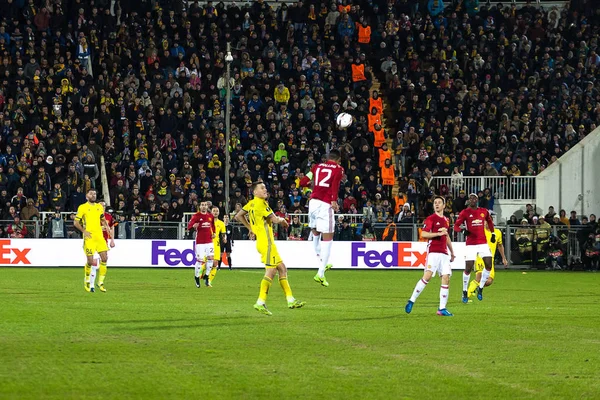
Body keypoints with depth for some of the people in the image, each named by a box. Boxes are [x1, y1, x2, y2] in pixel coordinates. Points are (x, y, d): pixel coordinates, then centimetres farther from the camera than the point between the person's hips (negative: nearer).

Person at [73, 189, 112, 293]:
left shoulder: (99, 207, 15)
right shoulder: (82, 207, 0)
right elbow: (76, 223, 0)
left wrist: (105, 225, 9)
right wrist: (83, 231, -11)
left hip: (99, 236, 4)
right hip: (89, 237, -4)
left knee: (104, 258, -7)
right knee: (90, 260, -7)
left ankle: (101, 282, 5)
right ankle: (87, 280, 18)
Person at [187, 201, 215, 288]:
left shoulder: (210, 216, 10)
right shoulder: (196, 216, -4)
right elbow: (189, 226, -12)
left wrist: (213, 233, 12)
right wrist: (193, 226, -33)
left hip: (209, 241, 4)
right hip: (200, 241, -4)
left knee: (210, 258, -4)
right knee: (200, 260, -7)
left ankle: (206, 278, 8)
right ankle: (196, 277, 11)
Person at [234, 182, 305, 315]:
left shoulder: (251, 203, 14)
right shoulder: (260, 203, -13)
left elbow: (238, 216, 24)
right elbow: (275, 219, -17)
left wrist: (250, 228, 26)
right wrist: (282, 220, 6)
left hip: (263, 241, 10)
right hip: (266, 242, -10)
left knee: (282, 268, 10)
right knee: (271, 271, -13)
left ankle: (290, 300, 11)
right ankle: (260, 303, -16)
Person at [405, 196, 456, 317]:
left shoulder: (446, 220, 19)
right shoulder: (431, 219, -2)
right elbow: (423, 234, -13)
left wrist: (452, 252, 34)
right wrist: (439, 233, -17)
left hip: (444, 253, 6)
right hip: (433, 252, -6)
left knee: (446, 278, -2)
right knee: (427, 276, -16)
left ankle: (442, 308, 0)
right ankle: (412, 301, -6)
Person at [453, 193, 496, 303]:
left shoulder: (484, 211, 8)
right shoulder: (465, 212, -3)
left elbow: (489, 221, 29)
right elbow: (456, 226, -6)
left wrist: (493, 234, 27)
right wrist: (463, 230, -25)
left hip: (483, 243, 4)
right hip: (471, 244, -3)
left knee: (489, 266, -7)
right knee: (468, 268, -5)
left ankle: (480, 289, 10)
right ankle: (465, 292, 12)